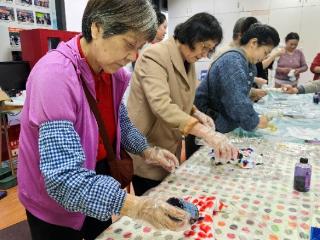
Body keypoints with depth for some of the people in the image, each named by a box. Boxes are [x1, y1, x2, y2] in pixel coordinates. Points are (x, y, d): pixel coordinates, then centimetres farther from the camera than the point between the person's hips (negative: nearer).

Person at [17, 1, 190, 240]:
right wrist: (135, 206, -42)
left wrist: (146, 150, -8)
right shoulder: (55, 75, -31)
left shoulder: (112, 70, -8)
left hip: (98, 178, 7)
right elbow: (62, 178, -36)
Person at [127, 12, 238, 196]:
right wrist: (207, 133, -42)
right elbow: (161, 105, -35)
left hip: (170, 148, 8)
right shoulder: (155, 56, -20)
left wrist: (197, 114, -3)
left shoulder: (188, 62, 7)